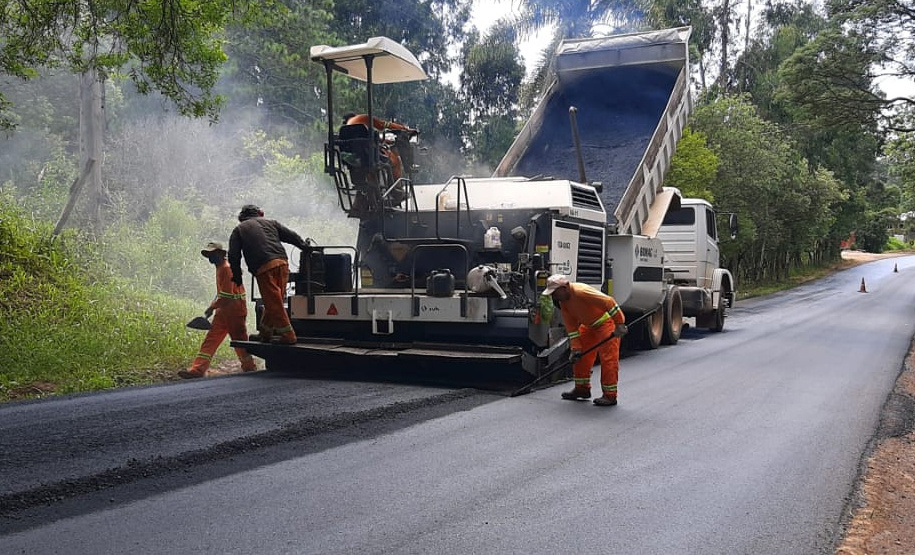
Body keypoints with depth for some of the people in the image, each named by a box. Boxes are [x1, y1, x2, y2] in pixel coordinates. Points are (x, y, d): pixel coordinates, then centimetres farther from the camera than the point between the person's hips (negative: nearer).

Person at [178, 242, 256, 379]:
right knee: (211, 338, 2)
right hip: (223, 311, 10)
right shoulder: (220, 268, 16)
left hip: (234, 310, -10)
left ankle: (249, 368, 18)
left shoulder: (227, 268, -15)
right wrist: (212, 307, 11)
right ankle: (198, 369, -2)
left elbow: (226, 296, -20)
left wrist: (212, 307, -14)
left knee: (239, 339, 2)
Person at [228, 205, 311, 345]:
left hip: (264, 268, -3)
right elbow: (291, 236, 21)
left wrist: (237, 275, 17)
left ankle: (288, 335, -5)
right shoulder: (271, 223, 26)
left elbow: (233, 255, 10)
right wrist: (305, 246, 33)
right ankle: (265, 333, 20)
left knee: (273, 303, -2)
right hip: (282, 263, 4)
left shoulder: (238, 230, 19)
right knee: (277, 300, 13)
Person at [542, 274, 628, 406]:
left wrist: (620, 324, -31)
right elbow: (571, 326, 0)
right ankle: (582, 389, 21)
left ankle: (610, 395, -4)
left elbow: (608, 302, -33)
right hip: (589, 325, 9)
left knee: (608, 358, -9)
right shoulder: (563, 302, -4)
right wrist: (576, 348, -6)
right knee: (581, 357, 9)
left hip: (607, 321, -9)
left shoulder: (581, 291, -31)